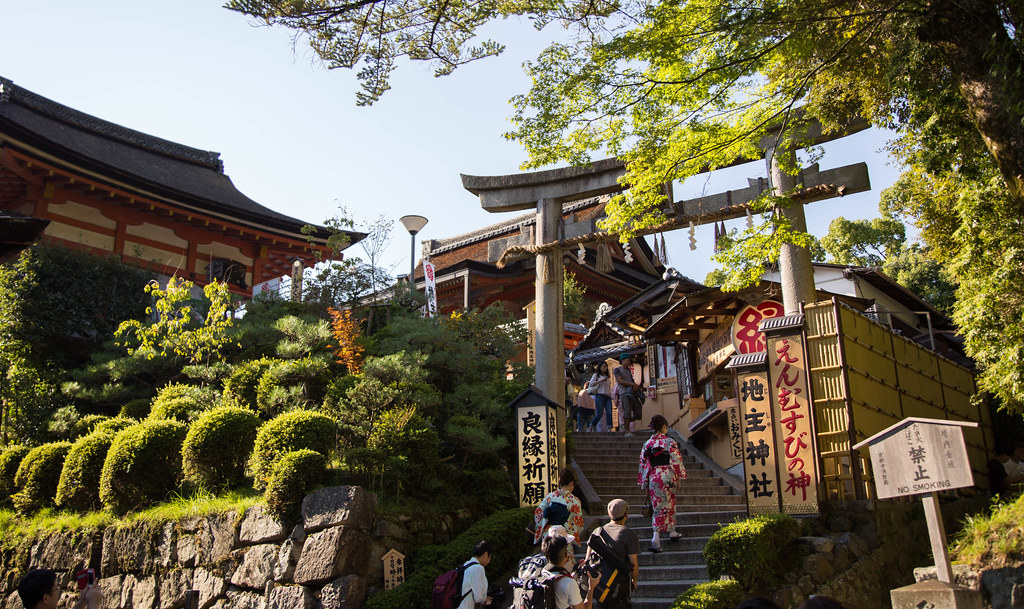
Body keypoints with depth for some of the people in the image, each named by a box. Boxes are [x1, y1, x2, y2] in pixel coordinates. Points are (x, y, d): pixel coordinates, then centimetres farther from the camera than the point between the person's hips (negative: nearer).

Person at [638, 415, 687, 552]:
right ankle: (656, 538, 3)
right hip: (666, 477, -4)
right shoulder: (670, 442, -6)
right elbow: (677, 461, -7)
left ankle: (672, 532, 17)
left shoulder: (647, 444, 7)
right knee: (664, 506, 4)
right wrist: (679, 478, 4)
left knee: (670, 504, 16)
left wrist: (644, 483, 15)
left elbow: (643, 463, 8)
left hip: (652, 478, 4)